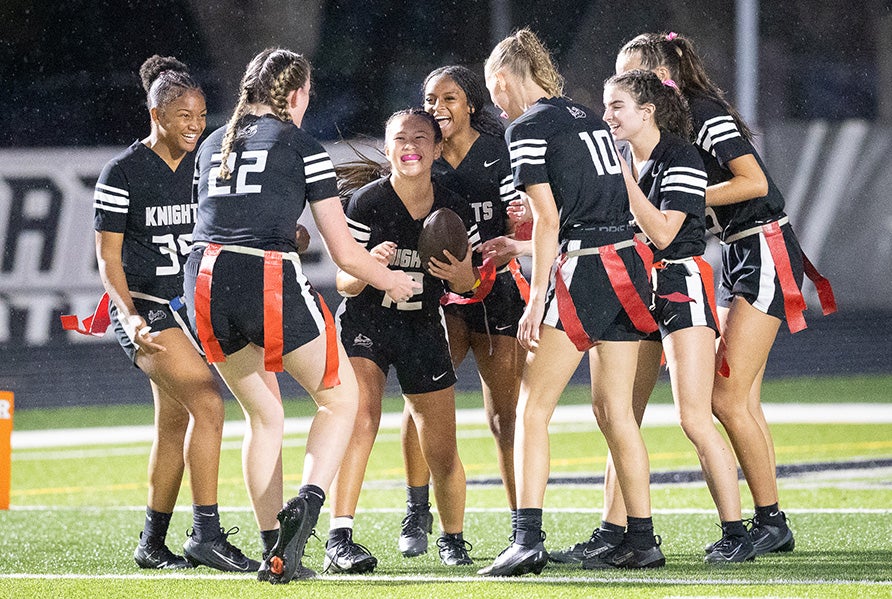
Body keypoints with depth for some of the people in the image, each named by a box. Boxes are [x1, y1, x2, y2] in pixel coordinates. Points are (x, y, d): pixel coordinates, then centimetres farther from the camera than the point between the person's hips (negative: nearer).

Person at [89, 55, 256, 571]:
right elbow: (108, 257, -9)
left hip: (190, 307, 7)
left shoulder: (201, 165, 7)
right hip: (145, 307, -7)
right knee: (208, 403, -22)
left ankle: (153, 543, 21)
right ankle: (207, 534, -22)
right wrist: (130, 315, -22)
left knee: (175, 424, 10)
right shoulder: (123, 172, -10)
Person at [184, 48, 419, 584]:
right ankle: (307, 504, -10)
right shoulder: (303, 148, 5)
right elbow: (345, 253, 6)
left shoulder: (212, 146, 21)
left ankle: (273, 551, 13)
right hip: (270, 283, -5)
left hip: (205, 284, 5)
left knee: (264, 415, 20)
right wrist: (393, 282, 24)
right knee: (342, 398, 13)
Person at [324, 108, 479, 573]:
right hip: (366, 322, -3)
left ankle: (452, 538, 27)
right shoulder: (366, 203, -13)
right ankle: (339, 541, -27)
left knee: (443, 452, 3)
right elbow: (343, 283, -11)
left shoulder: (453, 210, -3)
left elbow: (467, 284, 8)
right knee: (360, 421, -24)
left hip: (423, 327, 3)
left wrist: (456, 273, -16)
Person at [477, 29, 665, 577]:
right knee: (614, 410, 12)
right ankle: (642, 540, 11)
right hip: (630, 265, 8)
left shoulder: (528, 128, -4)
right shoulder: (589, 117, 17)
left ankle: (528, 541, -13)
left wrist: (536, 300, -10)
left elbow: (548, 219, -11)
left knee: (533, 408, -4)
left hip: (584, 269, -8)